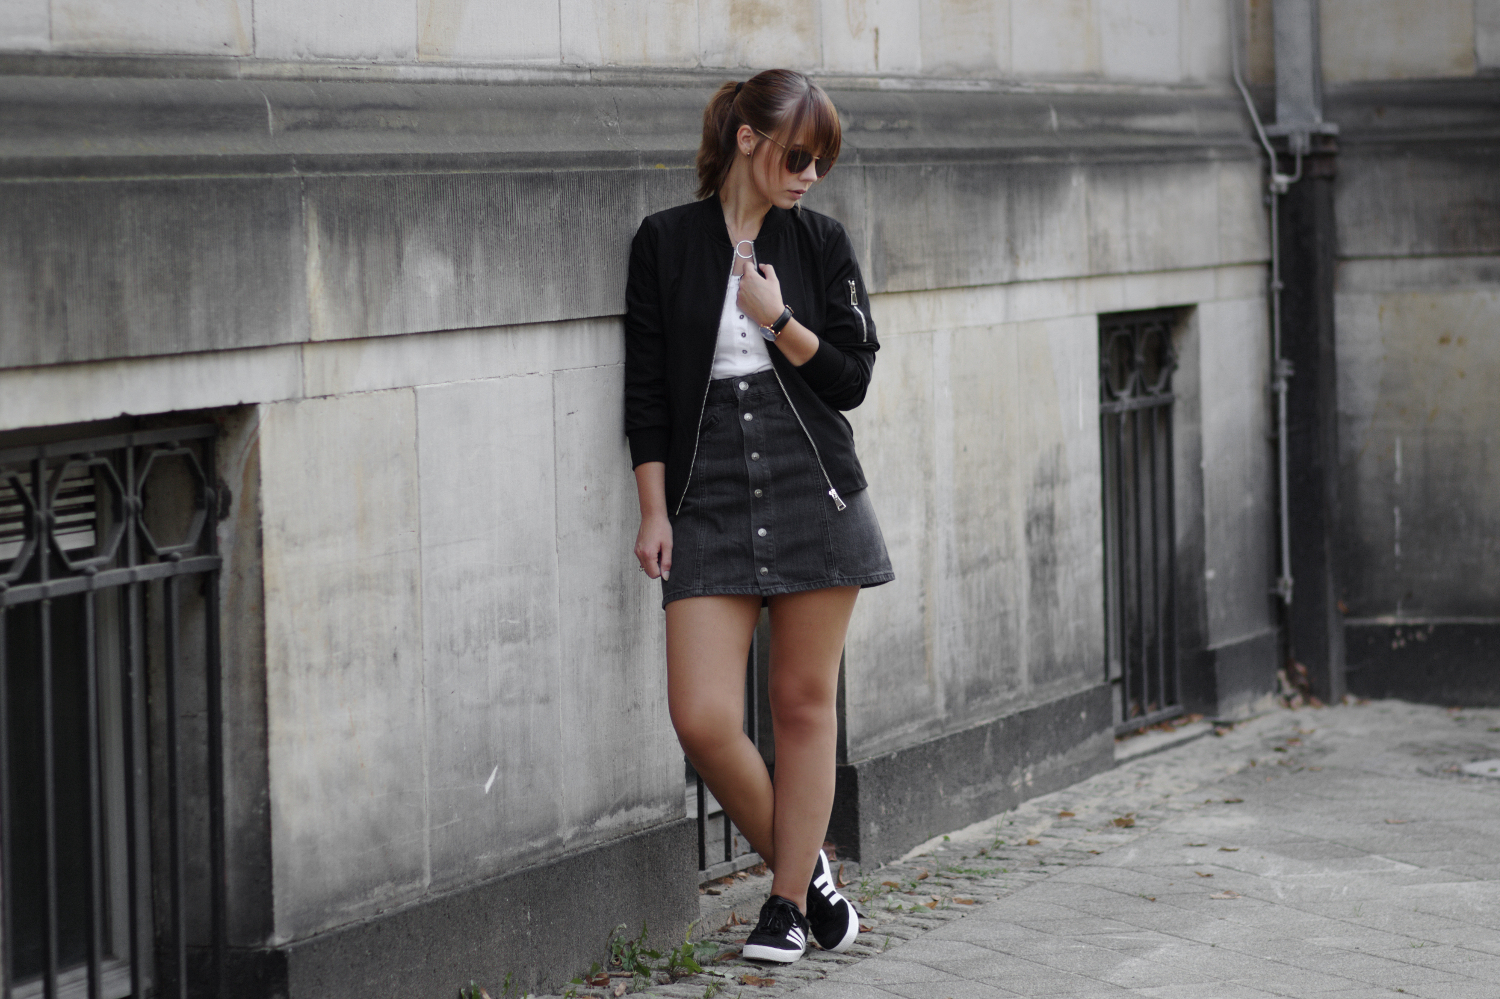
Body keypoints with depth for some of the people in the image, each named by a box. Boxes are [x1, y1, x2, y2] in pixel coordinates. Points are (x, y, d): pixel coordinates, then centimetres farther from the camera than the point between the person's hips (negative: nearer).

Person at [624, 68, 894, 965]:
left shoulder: (822, 244, 5)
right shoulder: (667, 243, 2)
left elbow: (851, 378, 3)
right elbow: (647, 387, 4)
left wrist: (780, 321, -12)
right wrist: (655, 511, 0)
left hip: (816, 496, 1)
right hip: (709, 505, 0)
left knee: (806, 704, 4)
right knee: (703, 718, -9)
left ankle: (790, 903, 16)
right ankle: (805, 868, 14)